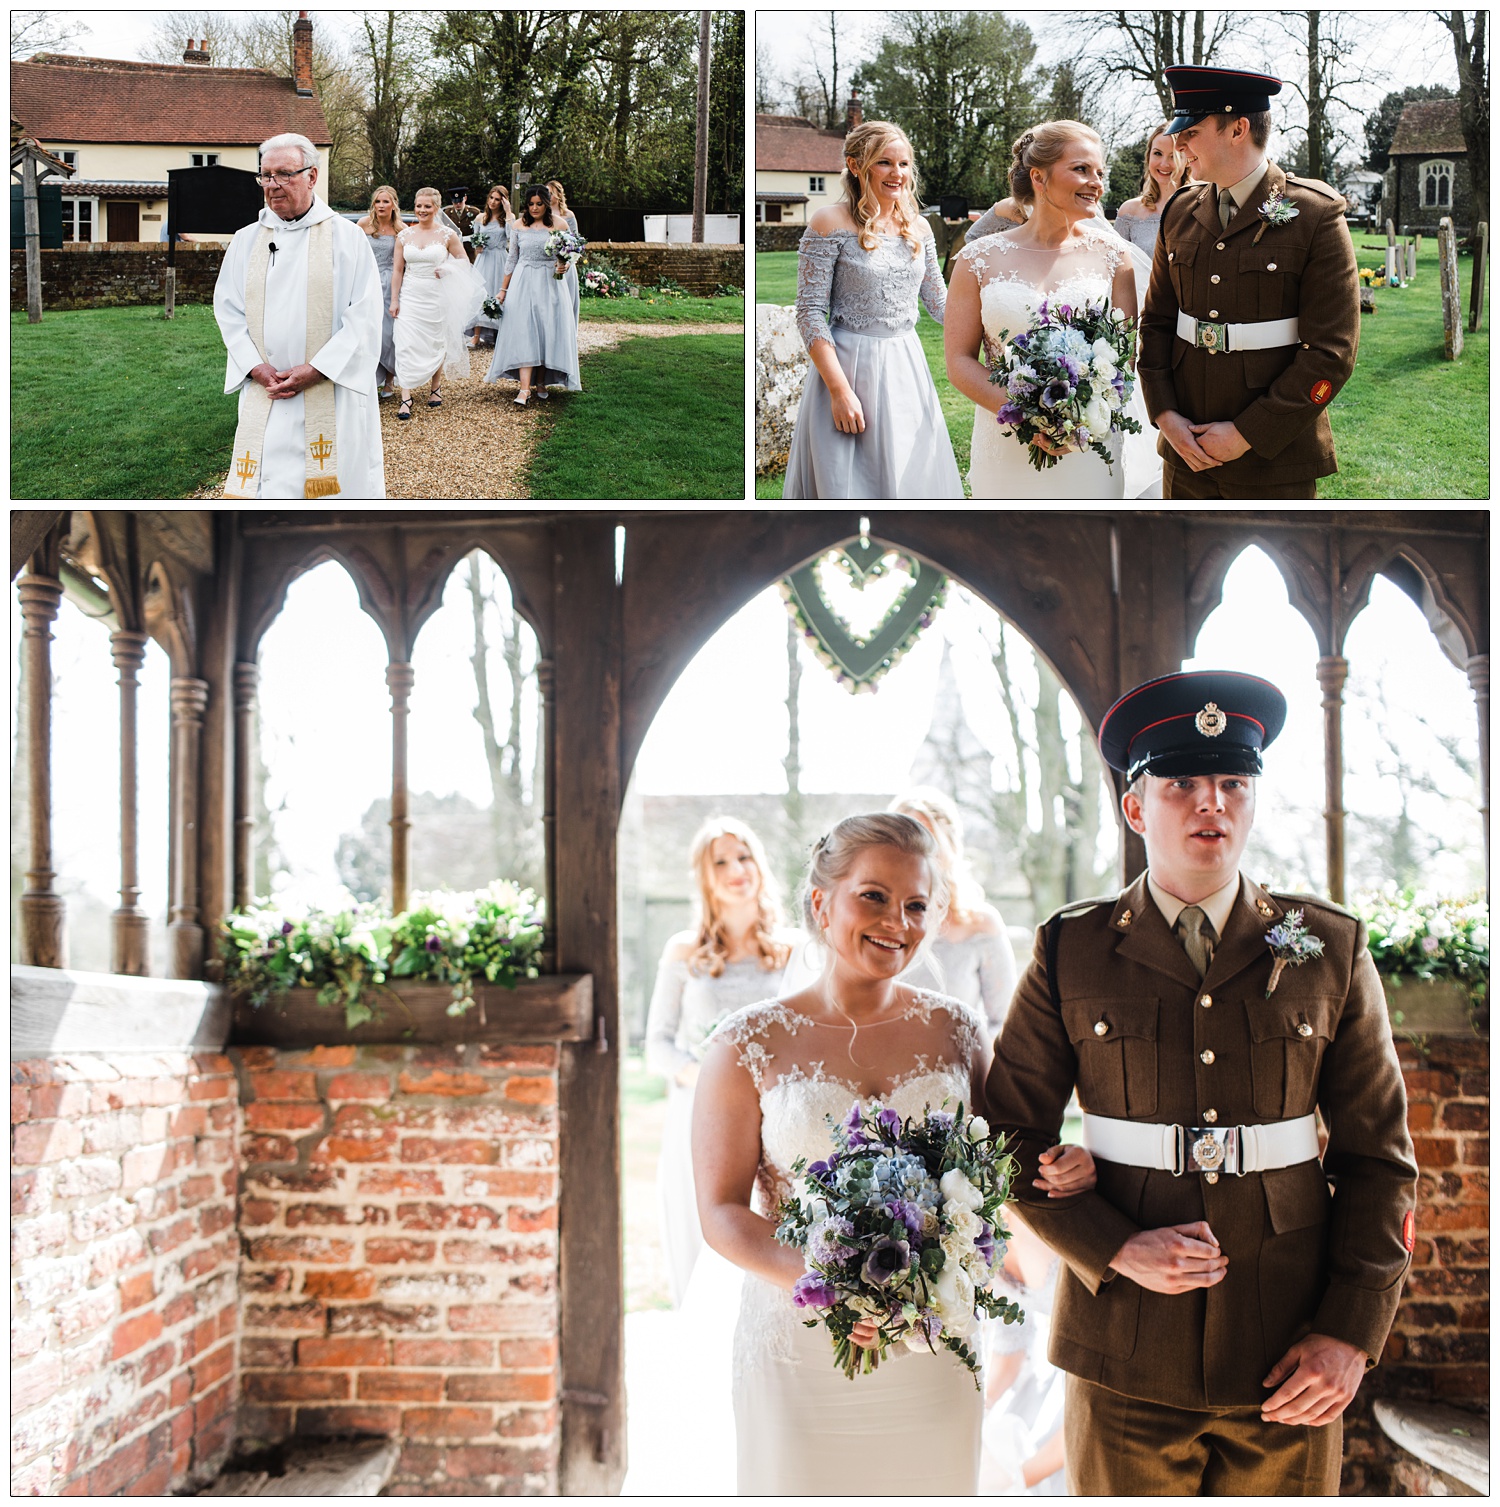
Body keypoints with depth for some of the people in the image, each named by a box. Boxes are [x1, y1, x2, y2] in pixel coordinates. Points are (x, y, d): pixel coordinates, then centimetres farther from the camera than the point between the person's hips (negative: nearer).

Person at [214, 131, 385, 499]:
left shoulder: (346, 238, 0)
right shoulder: (245, 241, 10)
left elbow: (364, 317, -7)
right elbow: (228, 311, 8)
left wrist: (314, 371, -15)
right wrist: (258, 369, -8)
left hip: (332, 393, -3)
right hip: (264, 396, 3)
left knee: (334, 486, -1)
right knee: (266, 484, -2)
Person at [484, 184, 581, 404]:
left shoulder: (558, 225, 1)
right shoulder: (519, 226, 6)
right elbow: (512, 259, 12)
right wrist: (503, 289, 12)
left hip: (550, 283, 0)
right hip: (523, 283, 0)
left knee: (547, 332, 2)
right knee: (523, 333, -9)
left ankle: (542, 382, 19)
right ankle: (524, 388, -15)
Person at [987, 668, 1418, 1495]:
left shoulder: (1330, 949, 4)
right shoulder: (1071, 954, 2)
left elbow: (1378, 1157, 5)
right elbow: (1013, 1140, 4)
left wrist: (1350, 1333, -4)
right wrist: (1116, 1250, -10)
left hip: (1291, 1364, 1)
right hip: (1126, 1355, 0)